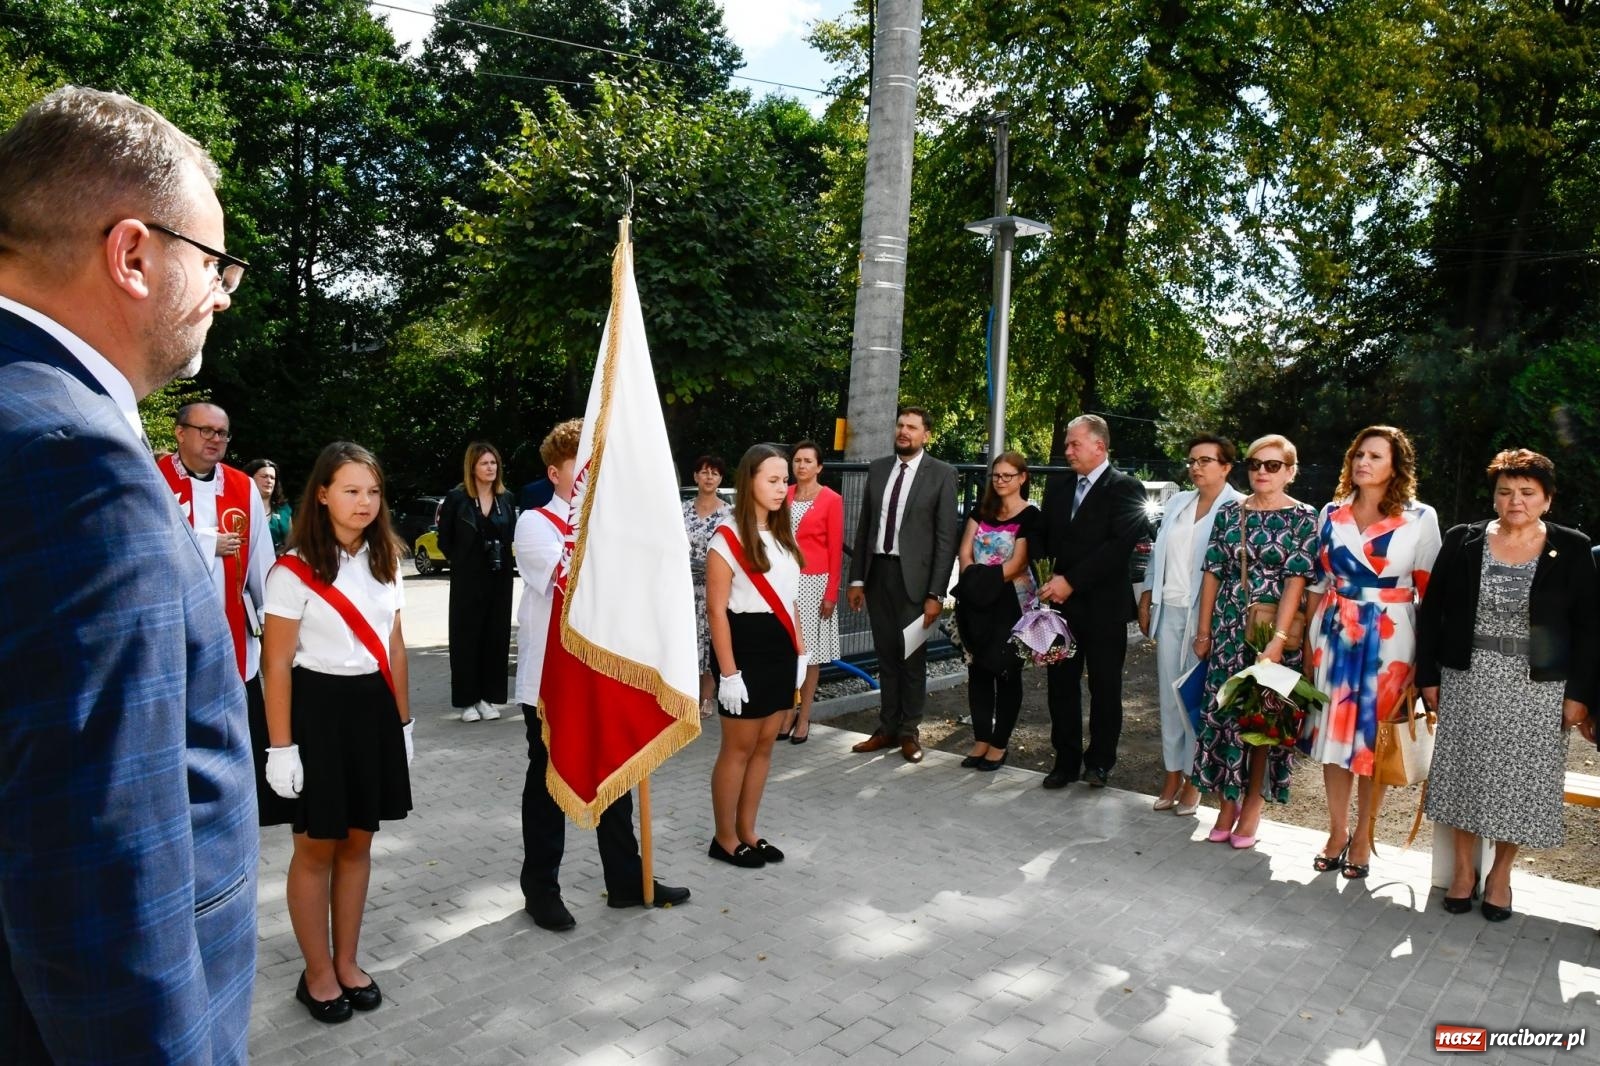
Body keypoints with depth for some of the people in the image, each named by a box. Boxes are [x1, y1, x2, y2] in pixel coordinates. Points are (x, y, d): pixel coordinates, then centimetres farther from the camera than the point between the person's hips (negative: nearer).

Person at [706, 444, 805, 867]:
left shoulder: (783, 535, 11)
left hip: (780, 648, 7)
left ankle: (747, 832, 26)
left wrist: (799, 650, 10)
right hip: (745, 648, -7)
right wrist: (728, 672, -17)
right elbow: (717, 610, -14)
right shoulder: (727, 539, -12)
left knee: (764, 745, 13)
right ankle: (724, 839, 19)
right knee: (738, 748, 3)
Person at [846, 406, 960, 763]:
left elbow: (946, 537, -7)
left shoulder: (941, 474, -4)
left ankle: (909, 731, 19)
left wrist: (936, 593, -12)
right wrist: (856, 578, 7)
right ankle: (887, 727, 23)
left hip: (913, 575, -4)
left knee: (912, 655, 6)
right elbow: (864, 526, 11)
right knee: (885, 654, 12)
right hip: (877, 571, 4)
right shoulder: (877, 468, 9)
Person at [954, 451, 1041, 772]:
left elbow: (1016, 564, -14)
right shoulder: (983, 510, 11)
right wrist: (973, 581, -13)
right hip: (977, 603, 5)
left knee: (1006, 673, 4)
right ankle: (981, 740, 19)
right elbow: (964, 551, 2)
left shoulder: (1030, 516, -6)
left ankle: (999, 745, 13)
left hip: (1010, 603, -5)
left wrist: (986, 581, -14)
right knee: (978, 670, 9)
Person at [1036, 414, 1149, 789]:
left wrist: (1071, 581, -18)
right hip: (1061, 603, 5)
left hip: (1104, 607, -5)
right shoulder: (1059, 493, 14)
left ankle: (1100, 761, 22)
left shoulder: (1125, 488, -5)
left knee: (1105, 688, 8)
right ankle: (1066, 760, 19)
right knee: (1061, 686, 7)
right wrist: (1046, 579, -5)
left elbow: (1120, 544, -16)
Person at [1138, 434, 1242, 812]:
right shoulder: (1178, 503, 13)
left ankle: (1193, 780, 14)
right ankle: (1172, 774, 18)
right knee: (1169, 694, 8)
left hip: (1205, 614, -6)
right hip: (1168, 610, 6)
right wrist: (1146, 600, 11)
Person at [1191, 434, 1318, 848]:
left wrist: (1277, 640, -20)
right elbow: (1213, 574, 6)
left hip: (1275, 632, -3)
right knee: (1222, 711, 4)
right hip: (1228, 630, 3)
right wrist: (1203, 632, 4)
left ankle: (1252, 805, 19)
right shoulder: (1229, 513, 6)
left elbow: (1296, 582, -12)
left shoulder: (1303, 518, -4)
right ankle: (1227, 805, 18)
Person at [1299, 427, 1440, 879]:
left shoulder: (1420, 518, -3)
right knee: (1333, 731, 7)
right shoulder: (1331, 514, 7)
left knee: (1373, 735, 4)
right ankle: (1337, 832, 21)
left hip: (1388, 639, -3)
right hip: (1334, 635, 3)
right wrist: (1309, 641, 7)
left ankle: (1362, 837, 20)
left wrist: (1425, 656, -6)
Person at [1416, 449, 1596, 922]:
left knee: (1520, 779, 7)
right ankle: (1463, 868, 24)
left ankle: (1500, 873, 24)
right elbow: (1431, 611, 3)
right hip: (1467, 680, 1)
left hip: (1536, 687, -1)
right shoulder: (1462, 542, -1)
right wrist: (1428, 675, 0)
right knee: (1465, 772, 8)